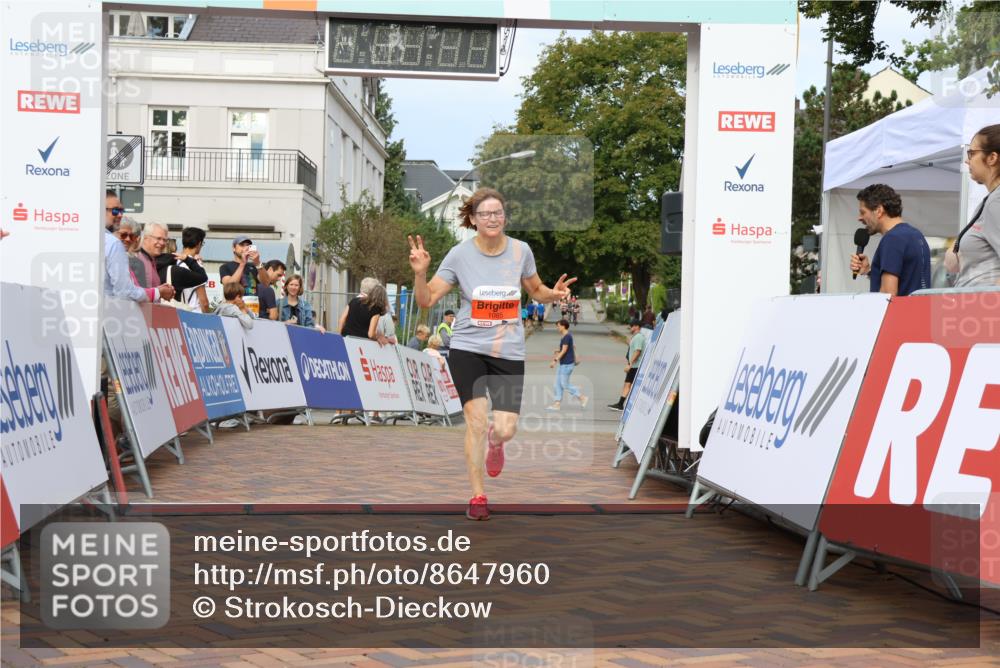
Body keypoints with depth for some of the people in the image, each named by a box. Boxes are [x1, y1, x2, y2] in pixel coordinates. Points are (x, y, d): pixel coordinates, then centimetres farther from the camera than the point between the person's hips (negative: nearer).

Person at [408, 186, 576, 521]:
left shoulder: (521, 250, -1)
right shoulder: (460, 254, -6)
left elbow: (535, 290, 15)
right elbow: (427, 300, -3)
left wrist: (554, 293, -6)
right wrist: (420, 273, -22)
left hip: (509, 352, 1)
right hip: (468, 348, -1)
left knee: (505, 430, -5)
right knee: (475, 421, -8)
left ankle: (494, 441, 36)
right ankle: (477, 496, 10)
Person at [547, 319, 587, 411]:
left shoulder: (567, 337, -17)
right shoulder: (567, 336, 12)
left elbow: (564, 350, -22)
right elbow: (573, 347, 23)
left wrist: (555, 360, -24)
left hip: (567, 364, -10)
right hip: (563, 364, 10)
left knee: (565, 385, -4)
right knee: (558, 383, 9)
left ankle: (582, 397, 5)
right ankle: (557, 404, 11)